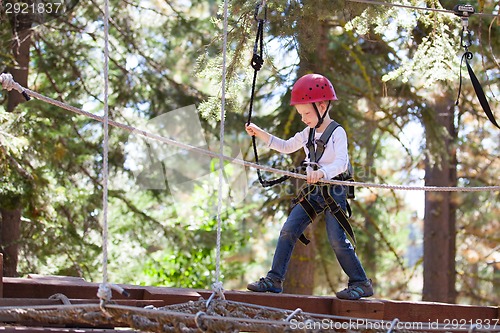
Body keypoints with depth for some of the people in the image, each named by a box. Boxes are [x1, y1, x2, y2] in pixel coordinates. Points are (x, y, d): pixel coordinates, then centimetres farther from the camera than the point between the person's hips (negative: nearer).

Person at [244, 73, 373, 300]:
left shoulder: (337, 133, -12)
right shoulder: (308, 133, 11)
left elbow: (341, 162, -27)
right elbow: (286, 147, 26)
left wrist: (322, 172, -46)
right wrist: (259, 133, 17)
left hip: (334, 191, -7)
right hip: (312, 192, 7)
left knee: (337, 240, -11)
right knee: (288, 230, -2)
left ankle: (361, 283, 0)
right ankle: (274, 279, 1)